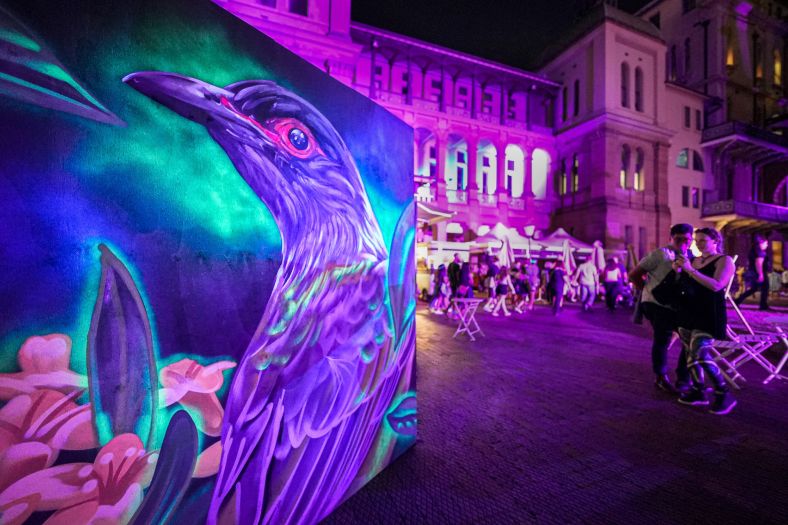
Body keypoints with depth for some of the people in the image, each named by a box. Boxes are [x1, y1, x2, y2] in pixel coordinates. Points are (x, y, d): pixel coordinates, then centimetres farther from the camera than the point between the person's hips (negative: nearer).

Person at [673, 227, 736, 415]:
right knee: (690, 353, 8)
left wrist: (690, 270, -22)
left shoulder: (724, 260, -3)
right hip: (689, 311, 7)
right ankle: (698, 392, 18)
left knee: (700, 353, -14)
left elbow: (716, 286, -19)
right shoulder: (695, 260, 15)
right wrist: (678, 270, 3)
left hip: (709, 314, -7)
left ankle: (724, 394, 3)